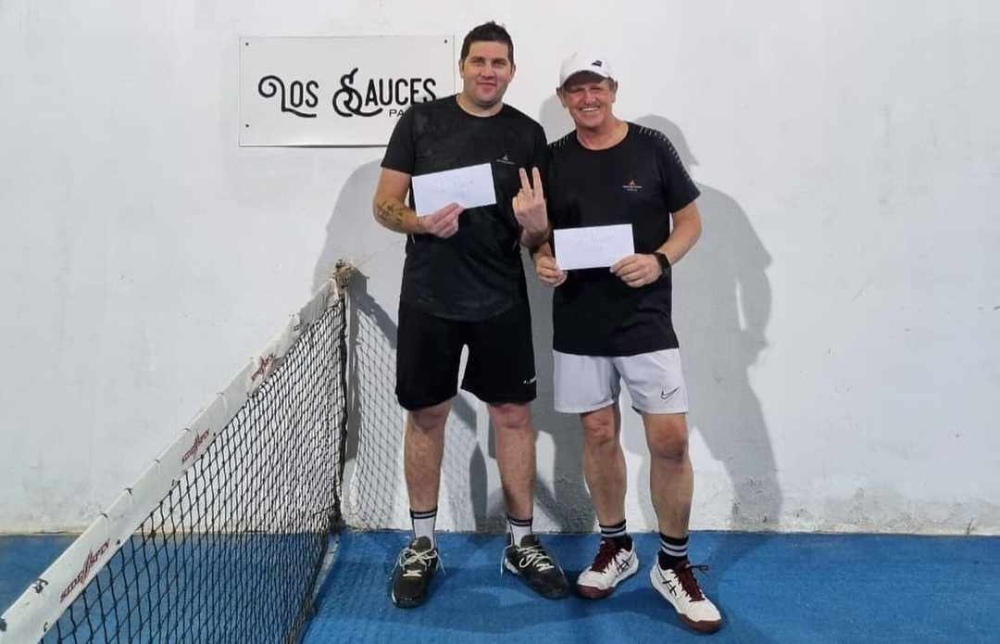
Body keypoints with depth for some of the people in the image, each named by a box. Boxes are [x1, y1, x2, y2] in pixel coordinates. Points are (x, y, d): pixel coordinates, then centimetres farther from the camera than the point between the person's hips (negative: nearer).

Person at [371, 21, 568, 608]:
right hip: (427, 298, 0)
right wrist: (421, 223, -20)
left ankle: (521, 542, 23)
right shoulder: (421, 120, 1)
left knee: (514, 414, 5)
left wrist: (536, 224, -19)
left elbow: (534, 235, 4)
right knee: (426, 415, 8)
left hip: (501, 300, 1)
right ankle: (422, 545, 25)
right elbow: (384, 204, 1)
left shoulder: (527, 134, 4)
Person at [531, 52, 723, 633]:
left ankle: (674, 564, 15)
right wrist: (543, 262, -9)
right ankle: (616, 547, 30)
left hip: (646, 320, -2)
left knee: (671, 440, -6)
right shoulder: (553, 160, 6)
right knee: (599, 434, 10)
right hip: (578, 324, 3)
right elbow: (542, 233, 14)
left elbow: (690, 221, 3)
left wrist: (659, 261, -16)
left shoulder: (652, 147, -1)